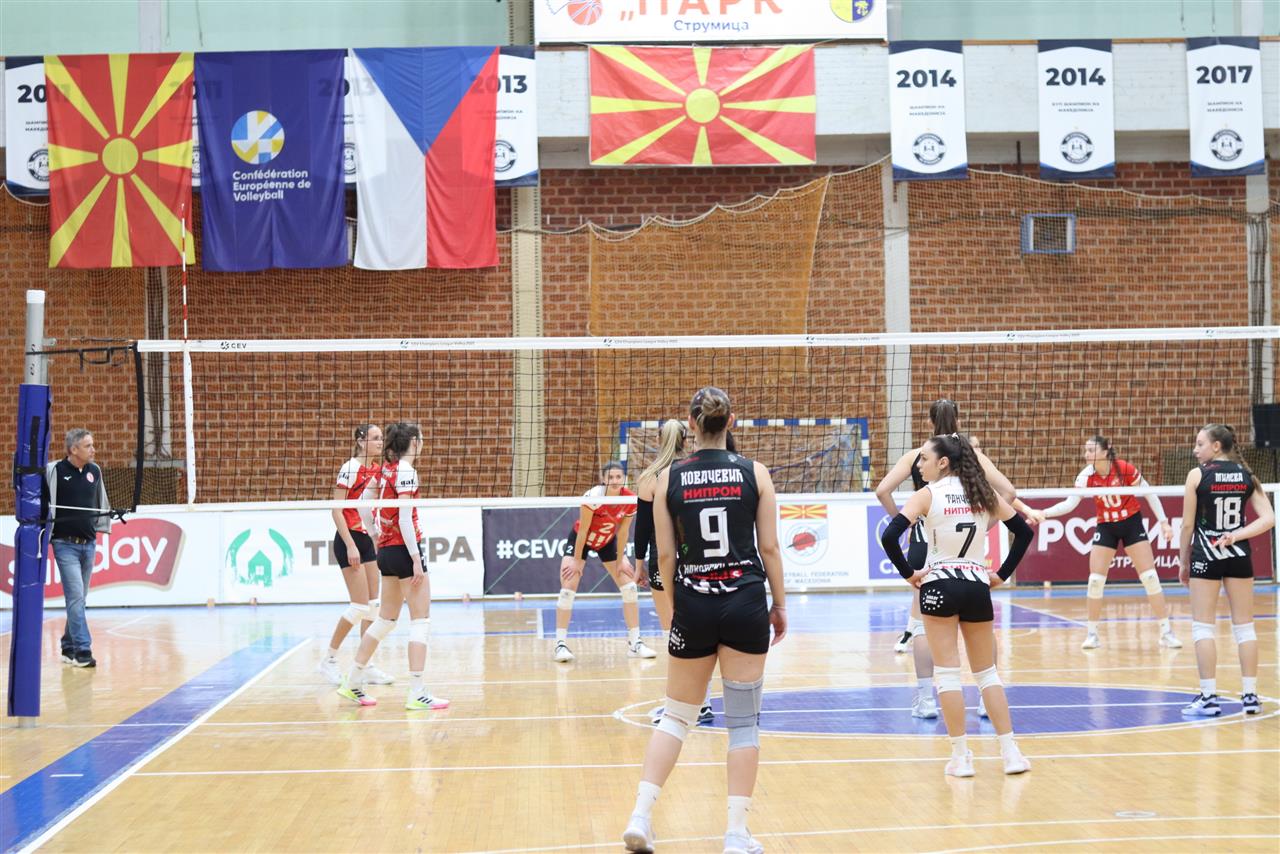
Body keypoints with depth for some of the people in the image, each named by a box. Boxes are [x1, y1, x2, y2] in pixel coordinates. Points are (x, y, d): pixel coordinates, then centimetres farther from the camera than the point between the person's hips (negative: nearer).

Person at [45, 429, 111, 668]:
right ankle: (82, 651, -12)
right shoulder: (54, 471, -9)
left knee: (79, 598, 12)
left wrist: (104, 527, 16)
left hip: (89, 543, 6)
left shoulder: (95, 471, 7)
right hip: (65, 543, -6)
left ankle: (69, 648, 22)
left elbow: (102, 502, 17)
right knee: (76, 597, -11)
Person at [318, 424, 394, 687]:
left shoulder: (377, 469, 9)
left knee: (373, 605, 5)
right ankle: (329, 659, 4)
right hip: (350, 540, -8)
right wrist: (350, 545, -19)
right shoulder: (350, 468, -13)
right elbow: (336, 510, -15)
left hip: (368, 540, 8)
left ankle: (367, 666, 9)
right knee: (360, 605, -9)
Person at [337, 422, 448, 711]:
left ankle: (352, 683, 19)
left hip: (387, 552, 9)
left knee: (386, 619, 16)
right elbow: (405, 519, -18)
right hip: (405, 549, -9)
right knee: (420, 621, -5)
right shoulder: (405, 471, -13)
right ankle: (417, 694, -7)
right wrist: (416, 559, -19)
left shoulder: (388, 470, 12)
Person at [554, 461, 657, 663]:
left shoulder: (630, 500, -21)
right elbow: (583, 531, -24)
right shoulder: (593, 496, -33)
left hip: (607, 542, 4)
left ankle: (635, 643, 7)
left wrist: (620, 560, -4)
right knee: (567, 590, -14)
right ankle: (560, 644, -7)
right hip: (580, 540, -4)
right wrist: (577, 561, -18)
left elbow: (623, 532, -9)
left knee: (630, 587, -2)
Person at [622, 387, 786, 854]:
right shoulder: (754, 473, -2)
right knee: (744, 720, 6)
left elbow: (665, 554, 1)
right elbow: (770, 547, -1)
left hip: (693, 606, 1)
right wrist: (780, 605, 9)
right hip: (745, 605, -1)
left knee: (676, 714, 14)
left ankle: (641, 816, 4)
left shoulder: (670, 478, 0)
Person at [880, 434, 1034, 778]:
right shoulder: (982, 494, 6)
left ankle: (961, 756, 2)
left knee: (947, 672, 2)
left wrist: (908, 573, -6)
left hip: (939, 585, -4)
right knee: (987, 672, 13)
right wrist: (1002, 574, 13)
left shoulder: (927, 495, -7)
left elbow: (889, 537, -19)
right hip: (977, 586, 4)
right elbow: (1024, 532, 11)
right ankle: (1010, 752, 9)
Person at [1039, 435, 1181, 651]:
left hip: (1132, 523, -2)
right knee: (1095, 580, -4)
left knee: (1150, 577, -4)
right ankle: (1092, 633, 9)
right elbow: (1070, 503, -19)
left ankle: (1166, 632, 4)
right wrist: (1044, 513, -32)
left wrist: (1163, 522, -9)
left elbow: (1149, 494, -8)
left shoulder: (1125, 469, -20)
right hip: (1105, 526, 2)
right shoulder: (1086, 476, -14)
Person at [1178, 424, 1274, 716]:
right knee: (1244, 626, 10)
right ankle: (1250, 695, 10)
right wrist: (1236, 535, -6)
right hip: (1238, 556, 4)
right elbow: (1268, 519, -4)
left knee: (1203, 627, 3)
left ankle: (1209, 697, -1)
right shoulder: (1246, 475, 4)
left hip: (1205, 556, -4)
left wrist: (1183, 562, 6)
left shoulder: (1197, 475, -8)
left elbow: (1188, 525, -5)